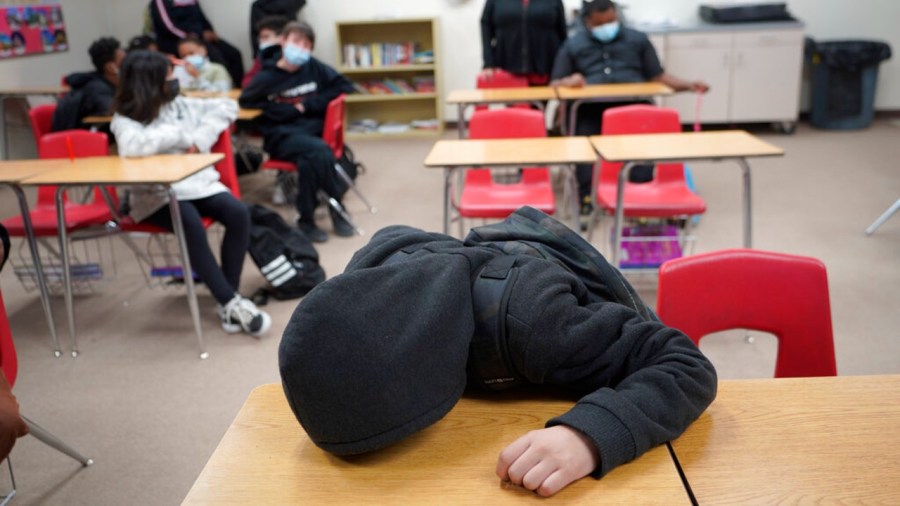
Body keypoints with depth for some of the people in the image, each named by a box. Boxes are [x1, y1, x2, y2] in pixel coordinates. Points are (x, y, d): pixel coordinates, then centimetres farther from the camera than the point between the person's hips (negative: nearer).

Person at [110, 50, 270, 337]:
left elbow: (227, 107, 12)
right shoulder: (125, 120, -3)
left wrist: (201, 139, -4)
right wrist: (182, 135, -15)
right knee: (191, 224, -35)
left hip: (197, 183, 5)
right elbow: (134, 146, -25)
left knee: (238, 213, -23)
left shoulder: (180, 105, 12)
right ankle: (231, 303, -26)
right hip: (156, 196, -5)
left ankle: (228, 303, -18)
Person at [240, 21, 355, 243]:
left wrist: (309, 104, -4)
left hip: (312, 130, 2)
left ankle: (307, 220, -15)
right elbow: (246, 101, 2)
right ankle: (337, 208, -15)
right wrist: (291, 110, -6)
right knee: (320, 150, -31)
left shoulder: (314, 68, 5)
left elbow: (344, 86, 7)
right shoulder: (267, 76, 0)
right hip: (281, 135, -2)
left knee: (309, 161, -31)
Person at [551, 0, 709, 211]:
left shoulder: (638, 40, 22)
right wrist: (567, 81, -8)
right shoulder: (572, 46, 20)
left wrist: (689, 85, 1)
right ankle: (585, 194, -33)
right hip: (590, 108, 0)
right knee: (584, 136, -31)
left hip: (634, 104, 1)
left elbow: (659, 76, 17)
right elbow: (554, 85, 15)